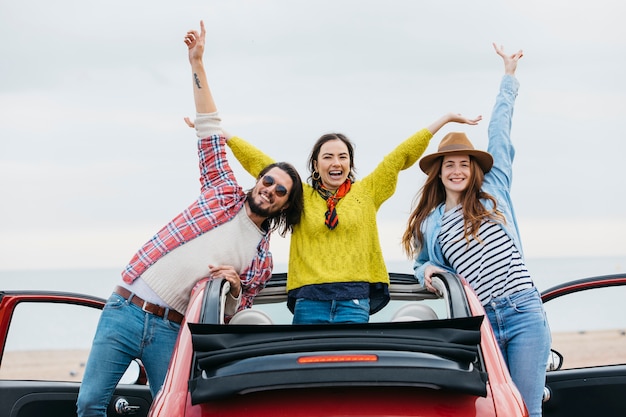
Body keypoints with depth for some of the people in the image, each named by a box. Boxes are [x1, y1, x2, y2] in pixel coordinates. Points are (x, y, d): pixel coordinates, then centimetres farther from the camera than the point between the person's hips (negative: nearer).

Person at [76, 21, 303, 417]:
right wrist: (197, 64, 4)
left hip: (170, 329, 1)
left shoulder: (262, 258, 10)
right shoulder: (225, 192, 9)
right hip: (125, 309, -1)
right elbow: (210, 130, 8)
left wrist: (235, 288, -9)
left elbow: (237, 312, 14)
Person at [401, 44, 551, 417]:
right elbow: (424, 265, 28)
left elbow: (500, 133, 17)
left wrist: (509, 77, 25)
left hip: (523, 312, -1)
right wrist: (427, 270, 3)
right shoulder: (428, 223, 15)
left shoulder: (493, 192, 11)